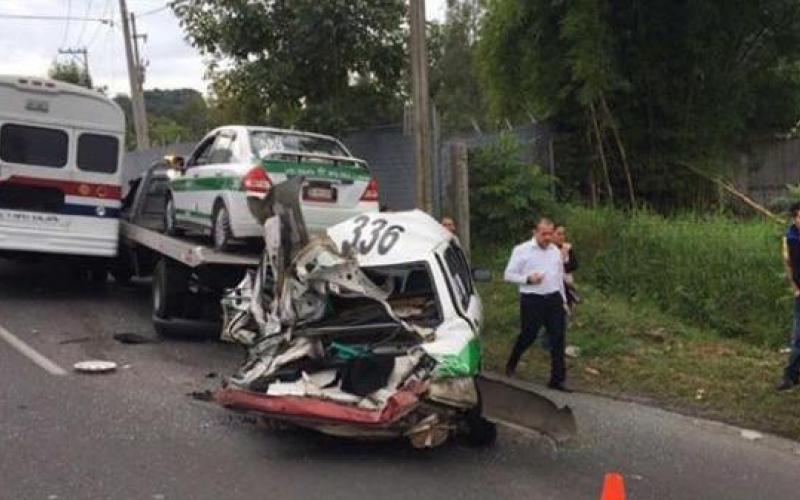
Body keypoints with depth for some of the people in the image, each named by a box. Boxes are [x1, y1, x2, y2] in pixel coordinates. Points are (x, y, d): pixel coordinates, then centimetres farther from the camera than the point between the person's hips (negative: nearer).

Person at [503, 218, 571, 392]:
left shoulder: (556, 251, 11)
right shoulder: (522, 250, -5)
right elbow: (508, 275, -5)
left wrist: (563, 299, 19)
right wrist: (528, 278, -18)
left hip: (554, 299, 5)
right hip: (532, 300, -4)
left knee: (558, 340, 1)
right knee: (528, 336, 6)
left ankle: (557, 380, 8)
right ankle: (511, 364, 36)